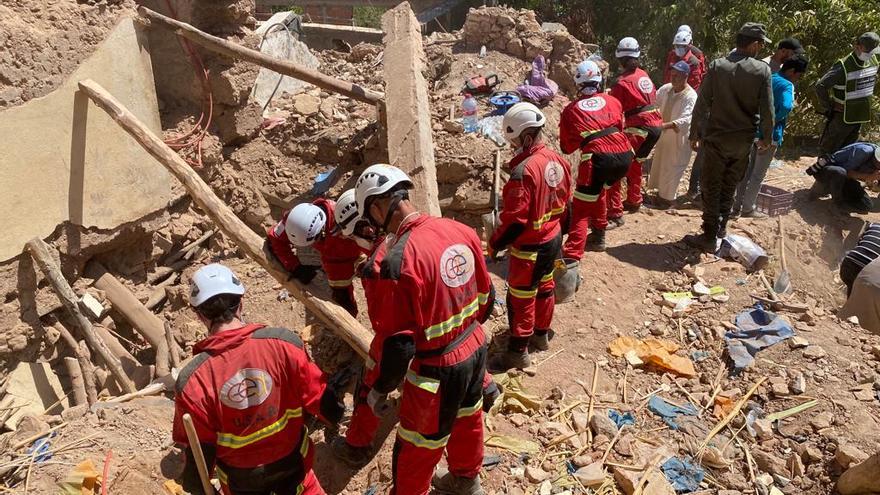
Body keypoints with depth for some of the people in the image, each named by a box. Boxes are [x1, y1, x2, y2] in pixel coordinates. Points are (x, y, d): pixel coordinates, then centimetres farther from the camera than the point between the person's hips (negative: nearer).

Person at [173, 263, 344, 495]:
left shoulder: (192, 380, -27)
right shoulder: (283, 342, -27)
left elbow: (199, 448, -16)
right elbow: (318, 395, -15)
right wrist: (335, 412, 7)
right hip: (291, 459, 0)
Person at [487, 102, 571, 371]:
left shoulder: (523, 170, -29)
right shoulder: (557, 159, -2)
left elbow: (515, 220, -25)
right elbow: (565, 201, 10)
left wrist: (495, 243, -10)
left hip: (529, 246, -9)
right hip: (553, 238, 9)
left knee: (521, 298, 6)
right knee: (544, 287, 24)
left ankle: (518, 352, 19)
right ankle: (541, 334, 43)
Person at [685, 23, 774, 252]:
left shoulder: (717, 66, -9)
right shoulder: (762, 70, -7)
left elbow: (702, 103, -9)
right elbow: (767, 109, -5)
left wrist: (695, 133, 1)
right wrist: (765, 137, 9)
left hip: (717, 137, -2)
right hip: (744, 139, 2)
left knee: (711, 188, 6)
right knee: (730, 185, 19)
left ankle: (710, 237, 9)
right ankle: (721, 227, 31)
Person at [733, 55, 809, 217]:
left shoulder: (768, 79, 12)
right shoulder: (787, 85, -13)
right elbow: (785, 108, -32)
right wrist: (771, 123, -18)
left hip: (754, 132, 8)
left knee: (747, 171, 14)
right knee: (758, 174, 3)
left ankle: (737, 206, 19)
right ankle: (748, 209, 11)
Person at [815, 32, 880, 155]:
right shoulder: (843, 66, -23)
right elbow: (820, 87, -25)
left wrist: (867, 96, 16)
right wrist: (827, 109, -18)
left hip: (861, 115, 7)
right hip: (842, 115, -7)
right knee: (830, 149, 2)